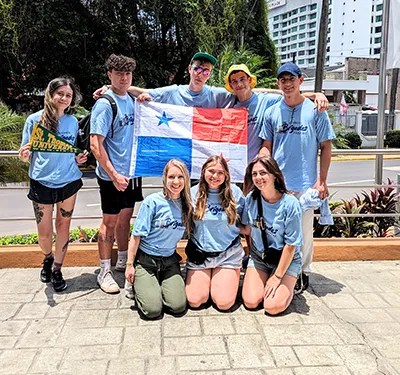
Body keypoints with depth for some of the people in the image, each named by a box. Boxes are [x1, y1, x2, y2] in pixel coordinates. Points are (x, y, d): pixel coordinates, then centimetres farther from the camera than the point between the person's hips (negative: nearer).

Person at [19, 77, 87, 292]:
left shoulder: (73, 122, 2)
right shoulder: (34, 120, -6)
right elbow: (25, 154, -3)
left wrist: (78, 159, -5)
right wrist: (23, 155, -24)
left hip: (69, 182, 2)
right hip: (42, 183, -2)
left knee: (63, 225, 9)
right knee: (44, 232, 4)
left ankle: (57, 270, 24)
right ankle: (48, 258, 36)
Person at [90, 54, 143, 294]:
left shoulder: (132, 100, 8)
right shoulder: (105, 105, -14)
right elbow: (96, 144, -18)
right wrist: (113, 174, -21)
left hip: (132, 171, 7)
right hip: (112, 175, -7)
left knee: (125, 217, 17)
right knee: (110, 221, 2)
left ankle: (124, 262, 32)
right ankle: (105, 272, 15)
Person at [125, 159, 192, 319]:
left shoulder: (187, 205, 0)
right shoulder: (153, 202, -14)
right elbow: (137, 235, -10)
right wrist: (129, 265, -9)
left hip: (170, 260, 4)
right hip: (145, 259, -4)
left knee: (178, 306, -13)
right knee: (153, 310, -15)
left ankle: (159, 285, 17)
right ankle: (139, 286, 17)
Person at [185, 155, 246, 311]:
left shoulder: (235, 192, -4)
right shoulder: (194, 193, -3)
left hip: (228, 255, -1)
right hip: (199, 254, 1)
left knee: (224, 303, -7)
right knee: (195, 301, -4)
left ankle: (227, 280, 25)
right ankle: (205, 280, 27)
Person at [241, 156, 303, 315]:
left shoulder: (290, 204, -21)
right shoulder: (251, 199, -9)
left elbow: (291, 245, -16)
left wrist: (277, 277, -14)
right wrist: (249, 254, 11)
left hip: (286, 259, -3)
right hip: (258, 257, 4)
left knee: (273, 307, -17)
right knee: (250, 302, -11)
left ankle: (288, 286, 14)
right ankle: (264, 280, 19)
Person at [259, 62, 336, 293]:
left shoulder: (315, 111, -1)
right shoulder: (272, 112, 7)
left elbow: (325, 147, 1)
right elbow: (267, 147, 12)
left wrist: (322, 181, -5)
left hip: (305, 183, -3)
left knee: (304, 230, 5)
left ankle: (303, 273, 23)